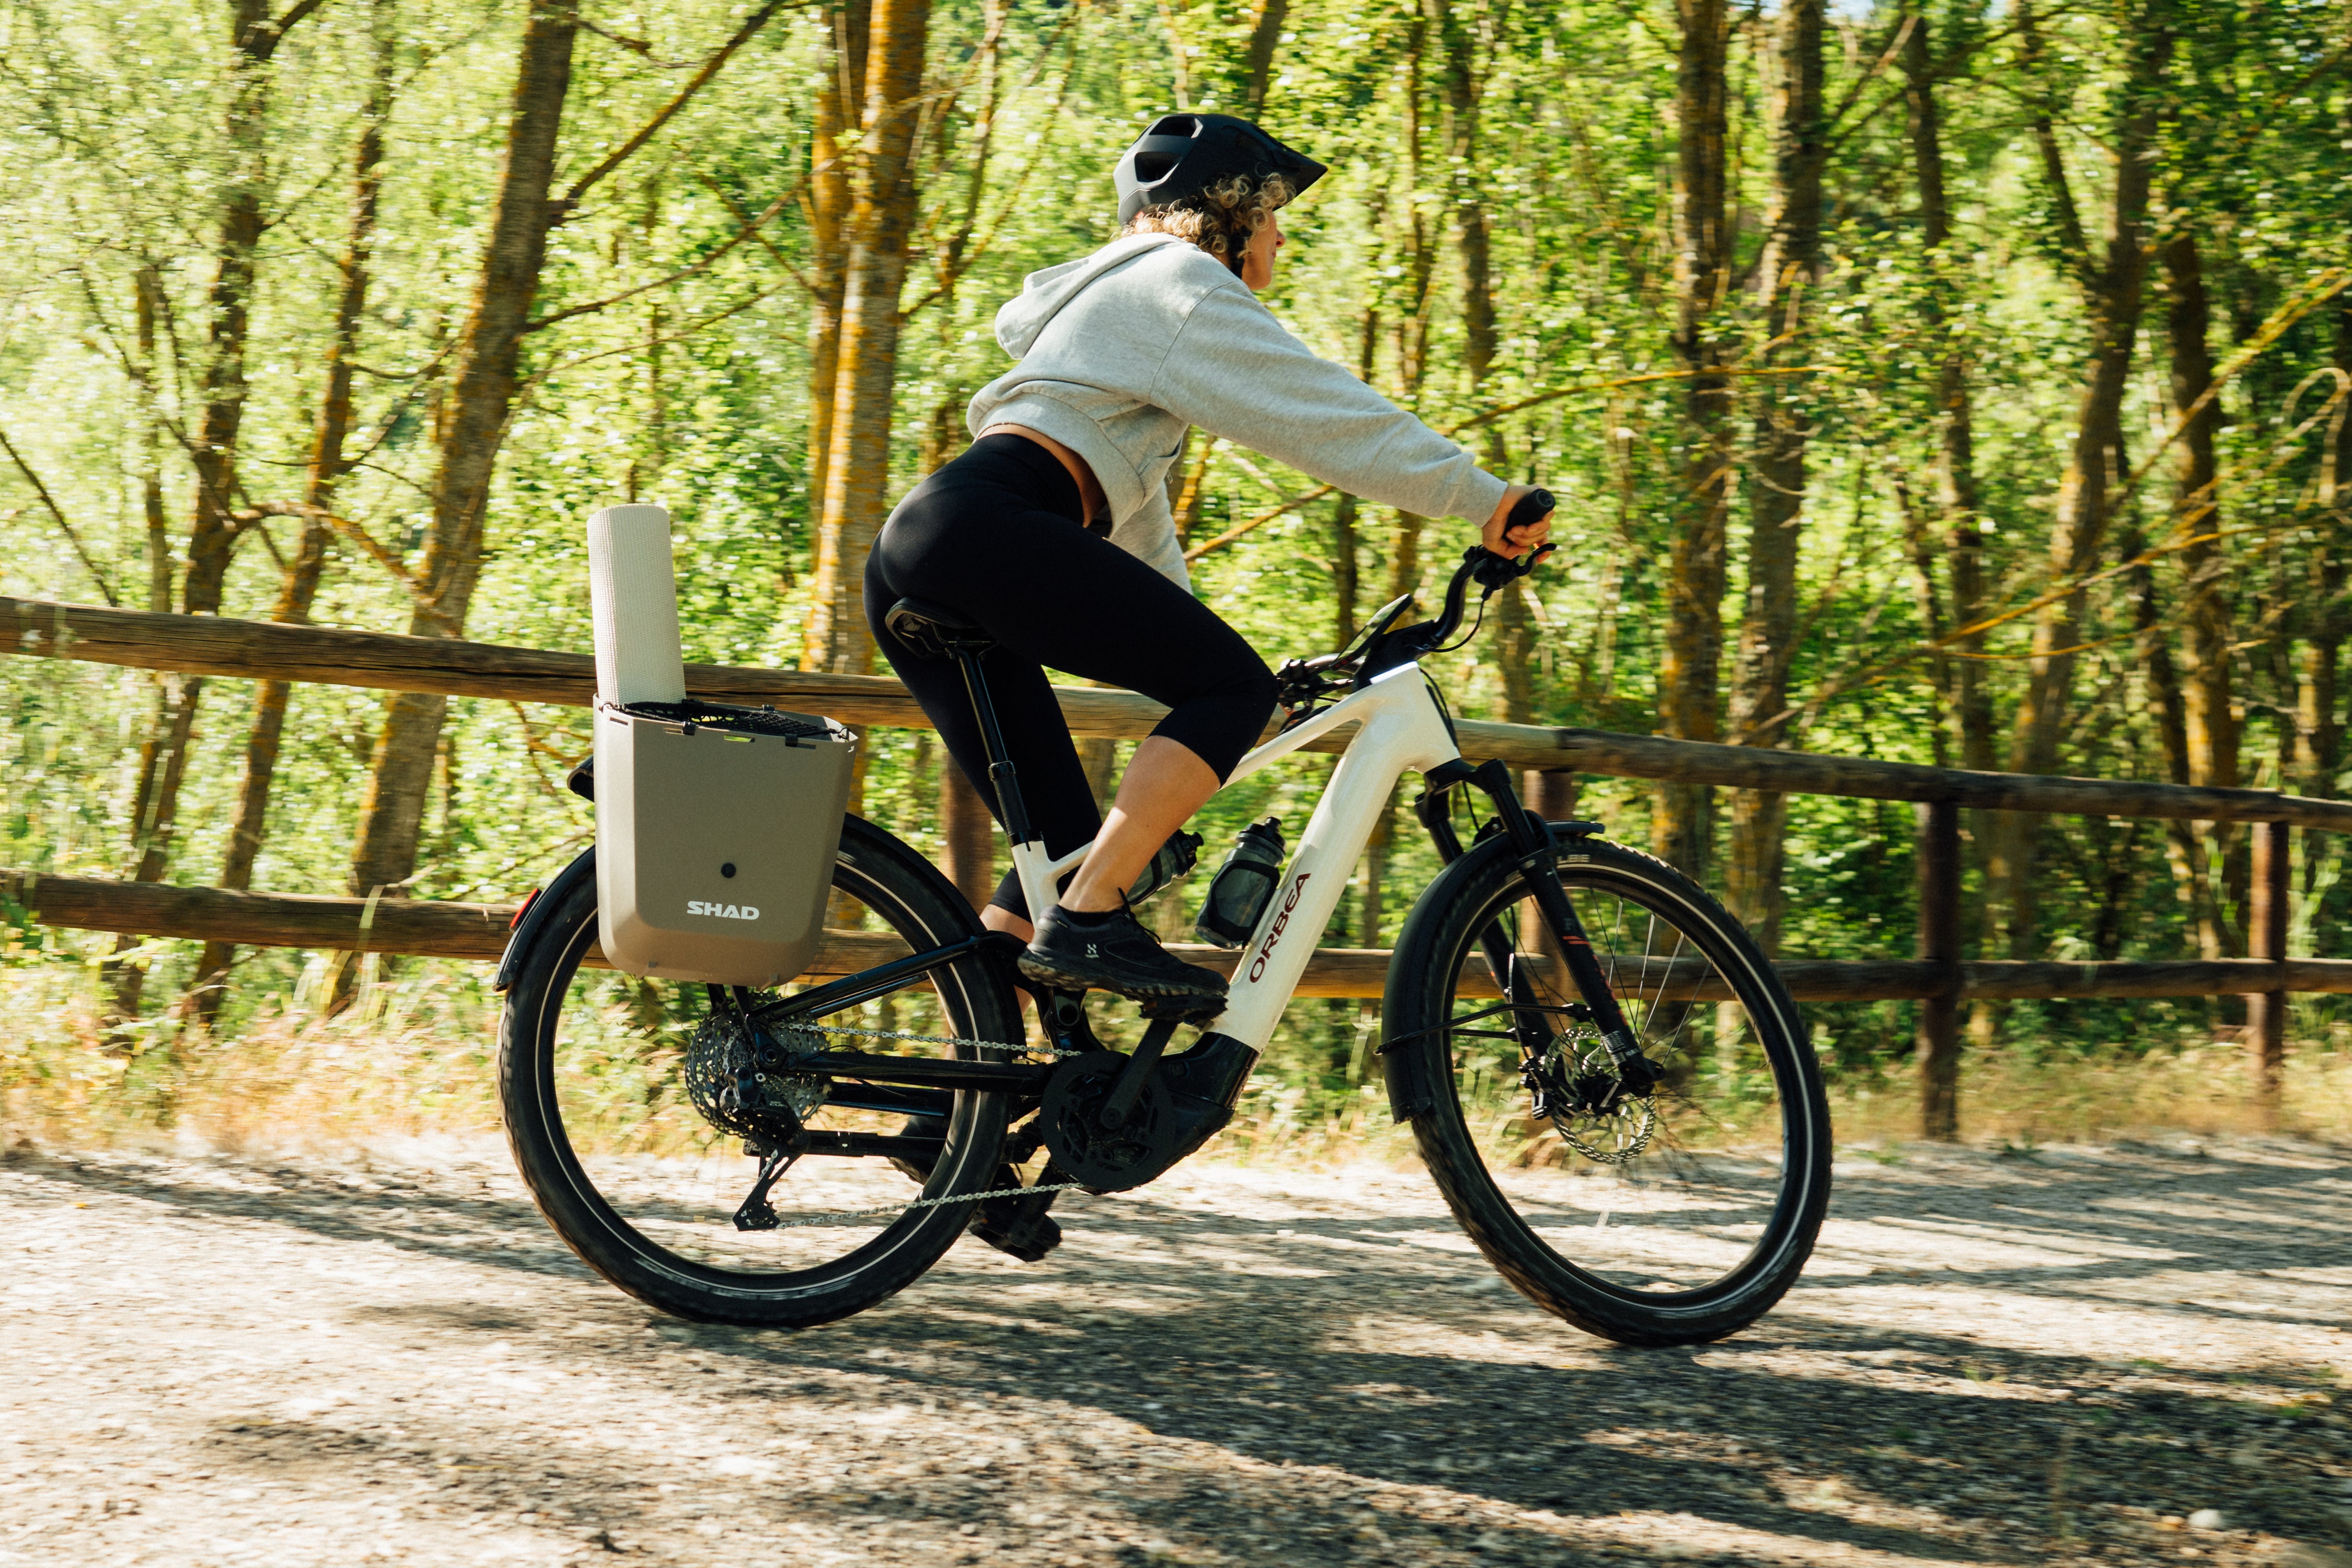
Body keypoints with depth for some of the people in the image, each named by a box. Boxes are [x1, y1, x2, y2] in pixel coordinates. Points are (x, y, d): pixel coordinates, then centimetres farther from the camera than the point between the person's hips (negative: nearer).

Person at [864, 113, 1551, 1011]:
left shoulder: (1111, 294, 35)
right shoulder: (1179, 280, 5)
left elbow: (1131, 505, 39)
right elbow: (1326, 416, -3)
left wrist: (1181, 634, 38)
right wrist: (1485, 500, -2)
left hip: (912, 566, 10)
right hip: (985, 532, -10)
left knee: (1063, 860, 7)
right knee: (1234, 686, -10)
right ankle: (1087, 927, -19)